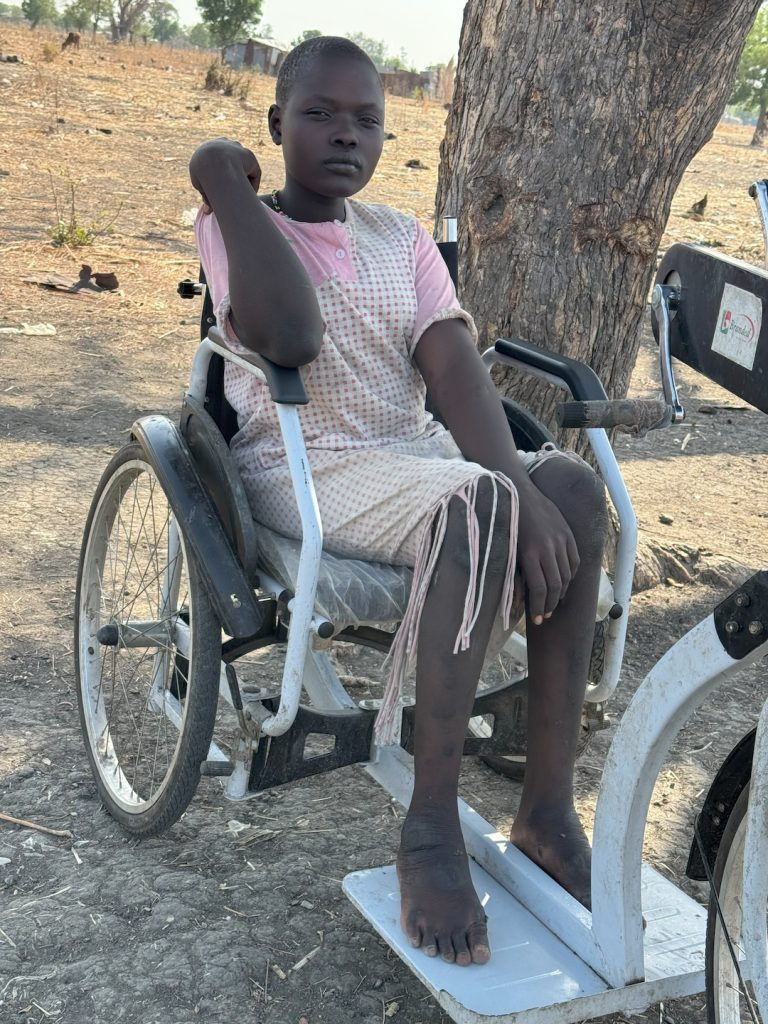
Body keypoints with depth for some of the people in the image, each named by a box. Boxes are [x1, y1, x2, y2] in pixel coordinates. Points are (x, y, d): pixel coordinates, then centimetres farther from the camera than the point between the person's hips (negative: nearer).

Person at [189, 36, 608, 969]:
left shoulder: (402, 238, 11)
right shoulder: (234, 225, -2)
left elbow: (455, 368, -5)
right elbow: (292, 337, -24)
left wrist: (520, 485, -22)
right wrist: (226, 186, -15)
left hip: (411, 454, 5)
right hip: (298, 469, -5)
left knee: (571, 488, -22)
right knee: (479, 508, -33)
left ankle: (548, 807, -18)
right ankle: (430, 828, -24)